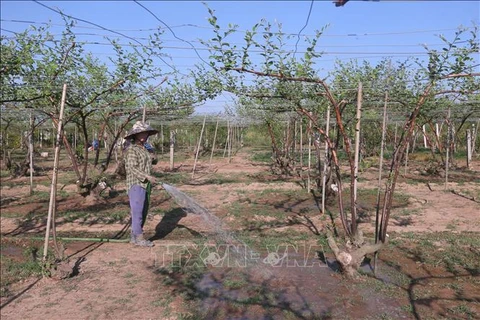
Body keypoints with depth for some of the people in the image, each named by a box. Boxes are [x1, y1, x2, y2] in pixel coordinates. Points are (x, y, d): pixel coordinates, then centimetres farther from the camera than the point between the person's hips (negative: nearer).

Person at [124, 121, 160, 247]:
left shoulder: (143, 149, 16)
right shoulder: (131, 149, -10)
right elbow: (133, 169, -18)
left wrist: (151, 181, 19)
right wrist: (147, 177, -25)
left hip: (145, 185, 9)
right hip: (136, 185, -9)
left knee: (143, 213, 10)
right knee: (137, 212, -4)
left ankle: (133, 237, 19)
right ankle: (139, 238, 3)